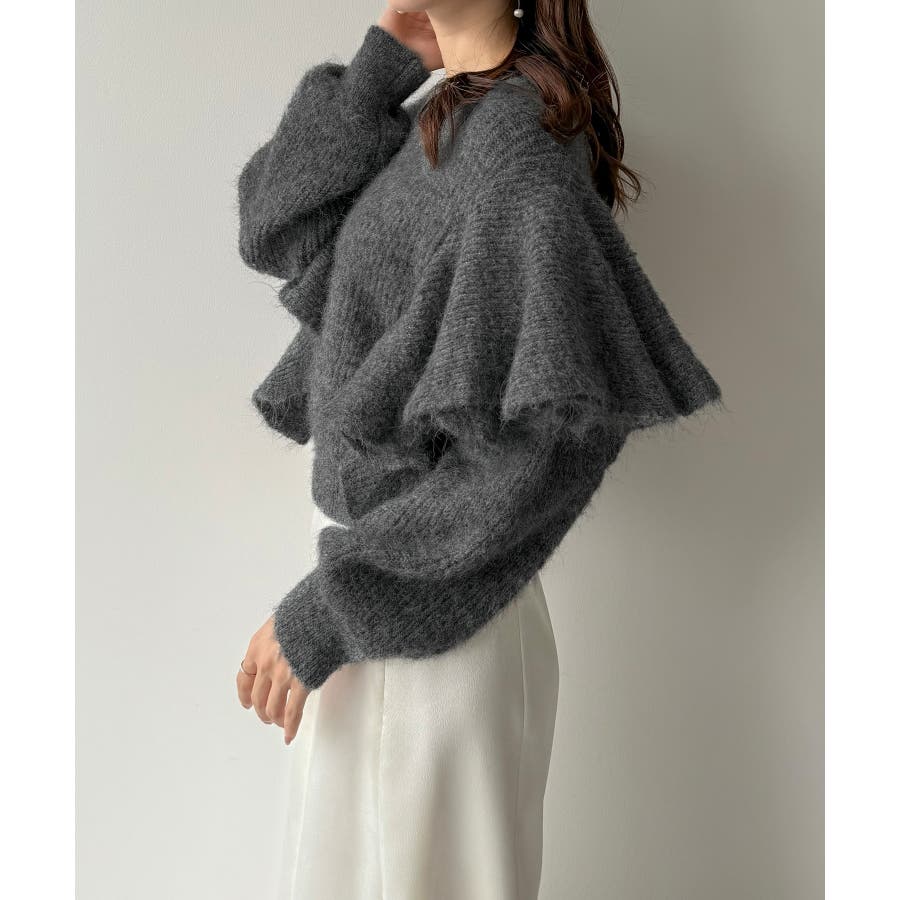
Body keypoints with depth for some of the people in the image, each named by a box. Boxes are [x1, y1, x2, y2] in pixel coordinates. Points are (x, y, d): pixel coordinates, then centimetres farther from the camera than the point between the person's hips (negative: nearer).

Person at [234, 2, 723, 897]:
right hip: (370, 545, 8)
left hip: (427, 616, -8)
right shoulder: (431, 115, 7)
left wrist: (325, 610, -20)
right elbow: (273, 233, 2)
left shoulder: (515, 128, -19)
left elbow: (542, 434, -25)